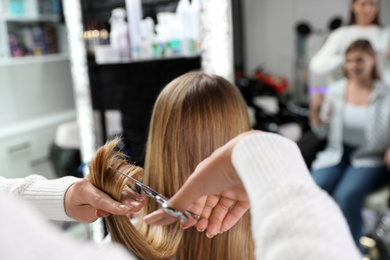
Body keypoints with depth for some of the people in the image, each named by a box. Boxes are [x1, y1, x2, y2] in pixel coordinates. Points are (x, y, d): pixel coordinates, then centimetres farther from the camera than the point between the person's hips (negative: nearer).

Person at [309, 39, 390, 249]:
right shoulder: (335, 90, 6)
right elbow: (322, 131, 8)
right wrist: (315, 110, -9)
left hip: (370, 158, -2)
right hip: (337, 154, 3)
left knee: (347, 195, -31)